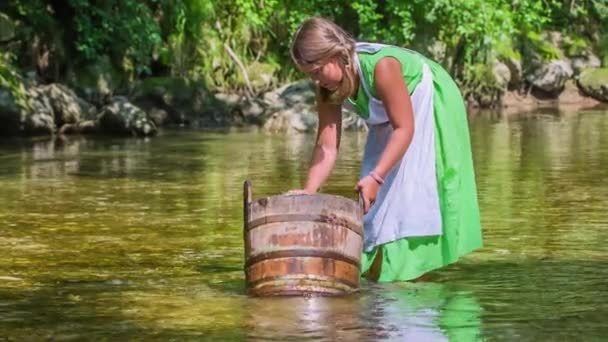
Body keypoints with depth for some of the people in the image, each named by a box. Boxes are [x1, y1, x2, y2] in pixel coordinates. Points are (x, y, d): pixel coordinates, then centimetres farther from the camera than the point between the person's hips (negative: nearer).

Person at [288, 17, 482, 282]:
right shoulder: (327, 88, -17)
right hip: (386, 121, 7)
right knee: (378, 198, 0)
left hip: (429, 105, -7)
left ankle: (416, 275, -14)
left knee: (414, 188, -15)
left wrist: (376, 177, -41)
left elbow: (404, 128, -34)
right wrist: (309, 191, -29)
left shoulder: (381, 66, -38)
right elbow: (327, 146, -16)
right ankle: (377, 270, 5)